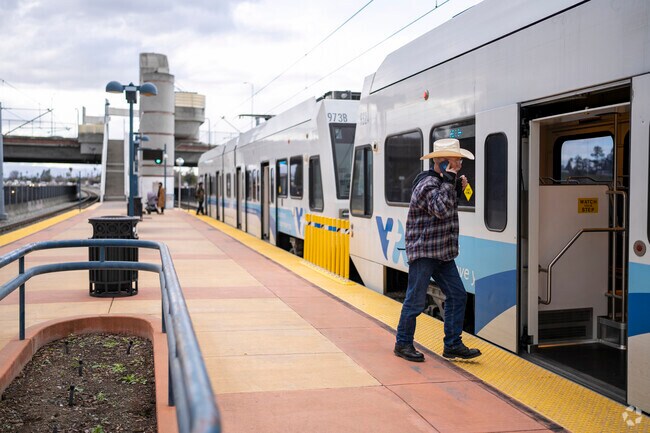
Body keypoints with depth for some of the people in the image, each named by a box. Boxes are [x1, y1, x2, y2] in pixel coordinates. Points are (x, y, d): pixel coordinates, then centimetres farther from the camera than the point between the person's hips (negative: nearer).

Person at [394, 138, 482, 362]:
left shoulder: (441, 182, 14)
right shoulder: (427, 184, -17)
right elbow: (441, 210, -29)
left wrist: (457, 187, 12)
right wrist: (449, 182, -23)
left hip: (442, 252, 10)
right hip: (423, 252, -9)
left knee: (457, 294, 6)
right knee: (416, 301, -2)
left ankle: (452, 345, 13)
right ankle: (403, 344, 13)